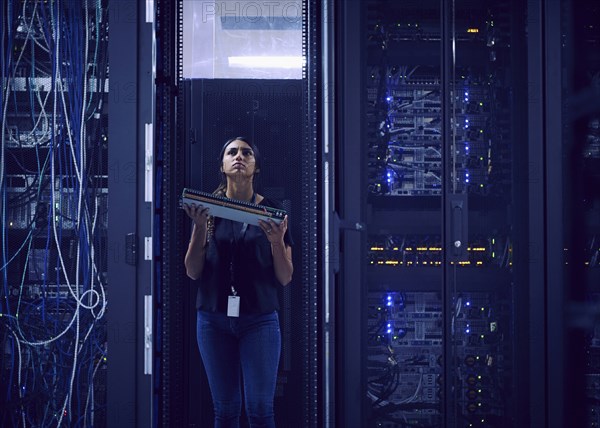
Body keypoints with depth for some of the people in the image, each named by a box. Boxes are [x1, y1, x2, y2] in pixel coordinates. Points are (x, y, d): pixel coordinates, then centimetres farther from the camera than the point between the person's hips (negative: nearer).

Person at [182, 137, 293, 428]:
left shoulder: (270, 210, 3)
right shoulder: (207, 209, 6)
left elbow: (285, 279, 3)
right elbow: (193, 272, 2)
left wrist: (277, 240, -15)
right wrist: (200, 227, -12)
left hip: (259, 319, -1)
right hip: (214, 319, 1)